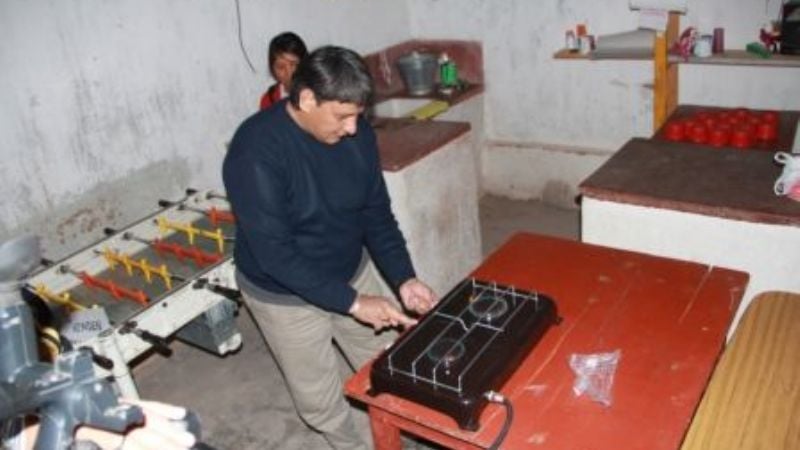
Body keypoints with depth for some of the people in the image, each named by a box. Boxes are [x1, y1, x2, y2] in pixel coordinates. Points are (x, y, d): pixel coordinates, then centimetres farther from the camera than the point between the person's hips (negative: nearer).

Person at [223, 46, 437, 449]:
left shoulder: (356, 133, -12)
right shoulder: (256, 150, -30)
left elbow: (376, 212, -4)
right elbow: (273, 252, -31)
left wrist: (404, 278, -17)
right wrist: (352, 302, -31)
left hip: (352, 272, 5)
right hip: (285, 294, -5)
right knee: (319, 399, 13)